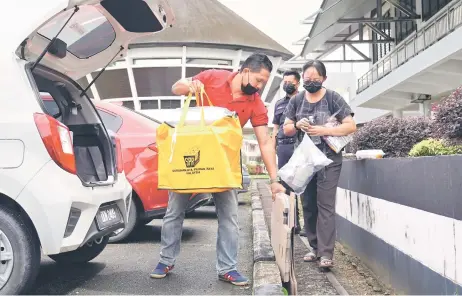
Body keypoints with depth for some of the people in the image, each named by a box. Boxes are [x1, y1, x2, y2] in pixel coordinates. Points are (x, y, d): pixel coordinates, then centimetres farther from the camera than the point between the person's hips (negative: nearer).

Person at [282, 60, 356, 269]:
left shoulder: (333, 98, -4)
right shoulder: (296, 100, 7)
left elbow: (351, 126, -7)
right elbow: (286, 129, 11)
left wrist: (324, 130, -19)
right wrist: (296, 125, -12)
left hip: (328, 160, -4)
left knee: (325, 205, -9)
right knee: (308, 205, 7)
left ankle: (326, 253, -8)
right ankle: (315, 247, 17)